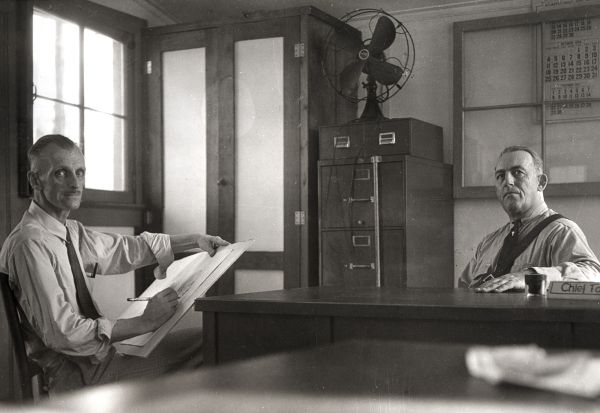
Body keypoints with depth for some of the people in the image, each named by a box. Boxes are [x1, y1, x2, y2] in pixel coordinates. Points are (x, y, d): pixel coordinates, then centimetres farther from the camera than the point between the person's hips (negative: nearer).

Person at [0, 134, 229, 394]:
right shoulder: (30, 244, -21)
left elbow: (126, 248, 18)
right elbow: (60, 333, -26)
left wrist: (195, 240, 14)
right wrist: (144, 322, -25)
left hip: (94, 355, 9)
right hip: (72, 377, -9)